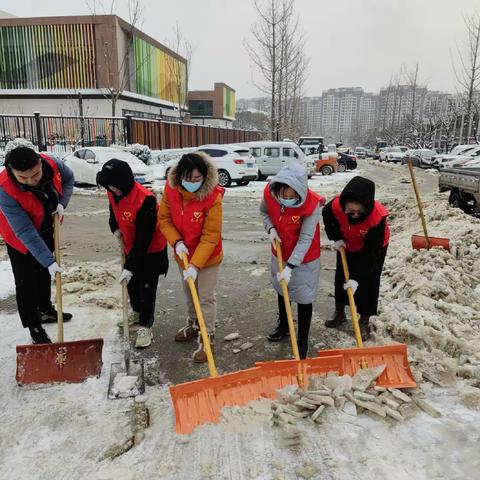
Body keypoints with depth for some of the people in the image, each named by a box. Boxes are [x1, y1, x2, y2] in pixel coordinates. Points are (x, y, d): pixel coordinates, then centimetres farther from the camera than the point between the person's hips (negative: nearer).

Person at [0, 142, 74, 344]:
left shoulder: (51, 163, -27)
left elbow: (68, 178, -2)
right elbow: (25, 232, -36)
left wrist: (61, 203, -18)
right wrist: (49, 261, -36)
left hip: (47, 230, 5)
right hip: (21, 239, -5)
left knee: (45, 273, 22)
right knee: (26, 282, 2)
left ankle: (46, 310, 43)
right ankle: (34, 327, 18)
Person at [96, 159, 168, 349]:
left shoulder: (145, 199, -34)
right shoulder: (113, 192, -9)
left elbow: (143, 238, -31)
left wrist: (130, 267, -28)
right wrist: (116, 229, -5)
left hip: (151, 250, -7)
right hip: (130, 247, 8)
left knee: (147, 288, 0)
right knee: (131, 283, 20)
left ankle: (145, 327, 15)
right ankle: (137, 313, 44)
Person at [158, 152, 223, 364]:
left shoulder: (213, 197, -28)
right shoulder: (171, 190, -15)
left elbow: (210, 236, -26)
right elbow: (164, 219, -4)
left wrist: (195, 265, -29)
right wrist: (177, 242, -19)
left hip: (208, 257, -5)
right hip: (183, 255, 5)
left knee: (206, 297, 5)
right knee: (189, 293, 24)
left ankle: (207, 338, 23)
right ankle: (193, 324, 47)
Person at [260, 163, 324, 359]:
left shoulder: (312, 203, -32)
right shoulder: (269, 192, -21)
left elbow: (305, 239, -28)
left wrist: (290, 267, -31)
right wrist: (271, 229, -17)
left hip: (304, 259, -5)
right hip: (279, 253, 5)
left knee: (304, 298, 6)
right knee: (281, 290, 24)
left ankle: (303, 339, 27)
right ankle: (283, 325, 49)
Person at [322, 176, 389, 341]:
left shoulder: (378, 217, -42)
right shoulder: (336, 205, -35)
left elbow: (370, 252, -36)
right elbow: (327, 217, -7)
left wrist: (356, 277, -36)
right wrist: (337, 238, -13)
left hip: (374, 248, -3)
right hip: (347, 245, 4)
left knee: (368, 282, -3)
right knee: (341, 277, 13)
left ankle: (364, 322, 14)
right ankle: (339, 312, 33)